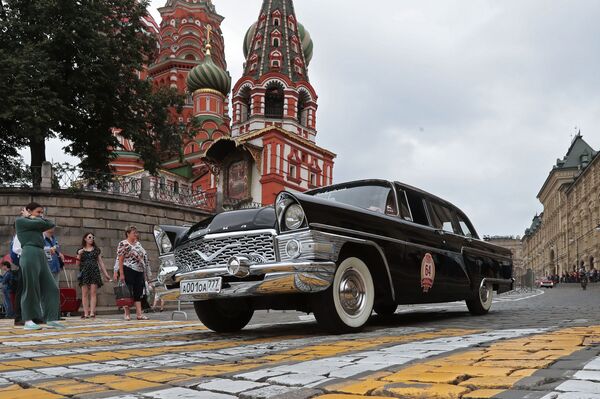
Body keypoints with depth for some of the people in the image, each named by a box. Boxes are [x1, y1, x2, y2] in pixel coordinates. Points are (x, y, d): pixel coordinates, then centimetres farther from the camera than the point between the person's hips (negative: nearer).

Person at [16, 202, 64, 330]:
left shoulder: (36, 225, 28)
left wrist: (33, 217, 12)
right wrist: (29, 217, 12)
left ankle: (51, 318, 1)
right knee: (31, 288, -6)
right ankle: (28, 321, -1)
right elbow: (41, 223, -6)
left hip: (41, 256, 8)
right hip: (30, 255, -8)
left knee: (51, 287, 1)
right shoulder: (20, 221, 6)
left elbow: (51, 224, 13)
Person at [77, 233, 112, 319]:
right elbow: (78, 263, 9)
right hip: (84, 273, 0)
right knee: (84, 293, -4)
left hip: (94, 272, 0)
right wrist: (79, 255, -8)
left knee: (93, 293, -8)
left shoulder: (96, 250, 14)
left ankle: (92, 312, -12)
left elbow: (100, 262, 14)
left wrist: (106, 274, 9)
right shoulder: (81, 250, 11)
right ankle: (86, 313, -3)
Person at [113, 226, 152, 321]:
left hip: (139, 271, 7)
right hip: (128, 271, -7)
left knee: (138, 292, 4)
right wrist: (121, 274, -16)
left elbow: (143, 257, 19)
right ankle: (127, 313, 9)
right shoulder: (123, 244, -5)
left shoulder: (138, 244, 16)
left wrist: (145, 273, 15)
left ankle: (139, 313, 5)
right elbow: (120, 260, -9)